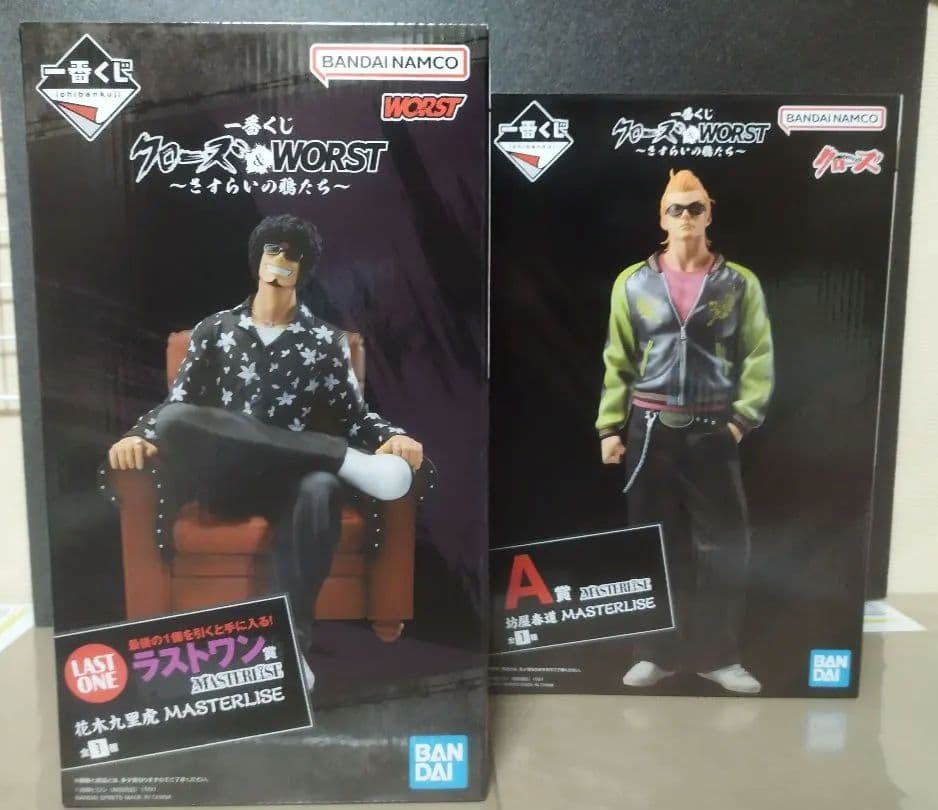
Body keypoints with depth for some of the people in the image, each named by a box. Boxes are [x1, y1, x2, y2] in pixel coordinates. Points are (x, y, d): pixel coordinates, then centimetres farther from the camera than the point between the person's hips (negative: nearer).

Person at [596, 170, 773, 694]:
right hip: (649, 428, 1)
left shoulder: (740, 283, 4)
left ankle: (718, 654, 19)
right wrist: (610, 426, 0)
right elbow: (618, 361, 5)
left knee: (724, 544, 3)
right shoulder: (633, 283, 5)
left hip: (713, 429, 0)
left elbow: (759, 357, 3)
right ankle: (657, 653, 22)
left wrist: (743, 417, -8)